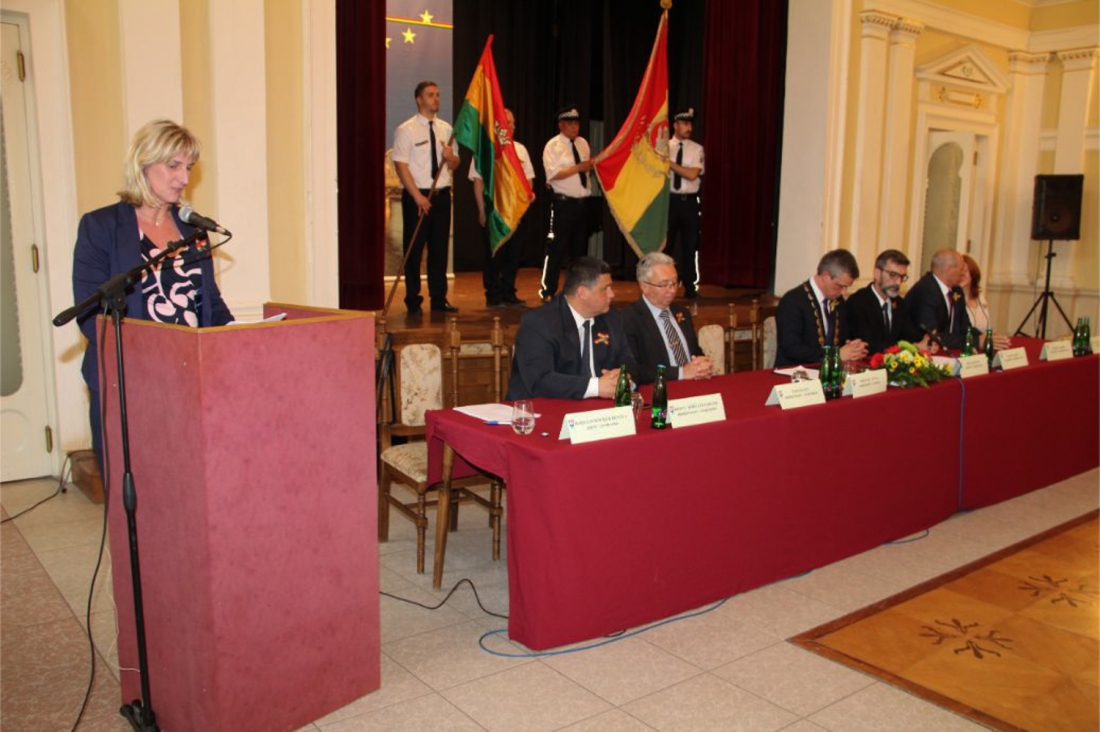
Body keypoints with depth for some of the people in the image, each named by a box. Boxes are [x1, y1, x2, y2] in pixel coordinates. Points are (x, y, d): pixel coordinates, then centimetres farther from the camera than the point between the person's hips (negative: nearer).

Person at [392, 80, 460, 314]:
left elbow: (454, 164, 15)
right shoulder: (406, 130, -5)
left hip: (442, 195, 5)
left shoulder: (445, 128, 11)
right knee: (414, 249, 1)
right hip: (417, 196, -5)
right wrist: (418, 196, -18)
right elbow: (401, 165, -11)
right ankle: (413, 301, 11)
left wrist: (450, 157, -9)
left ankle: (439, 298, 18)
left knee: (440, 248, 9)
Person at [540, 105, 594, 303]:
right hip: (563, 203, -7)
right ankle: (548, 291, 2)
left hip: (582, 202, 7)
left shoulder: (583, 143, 12)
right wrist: (579, 167, -20)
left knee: (580, 248, 13)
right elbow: (553, 174, -18)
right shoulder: (553, 145, -7)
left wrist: (591, 168, -4)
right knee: (557, 248, -5)